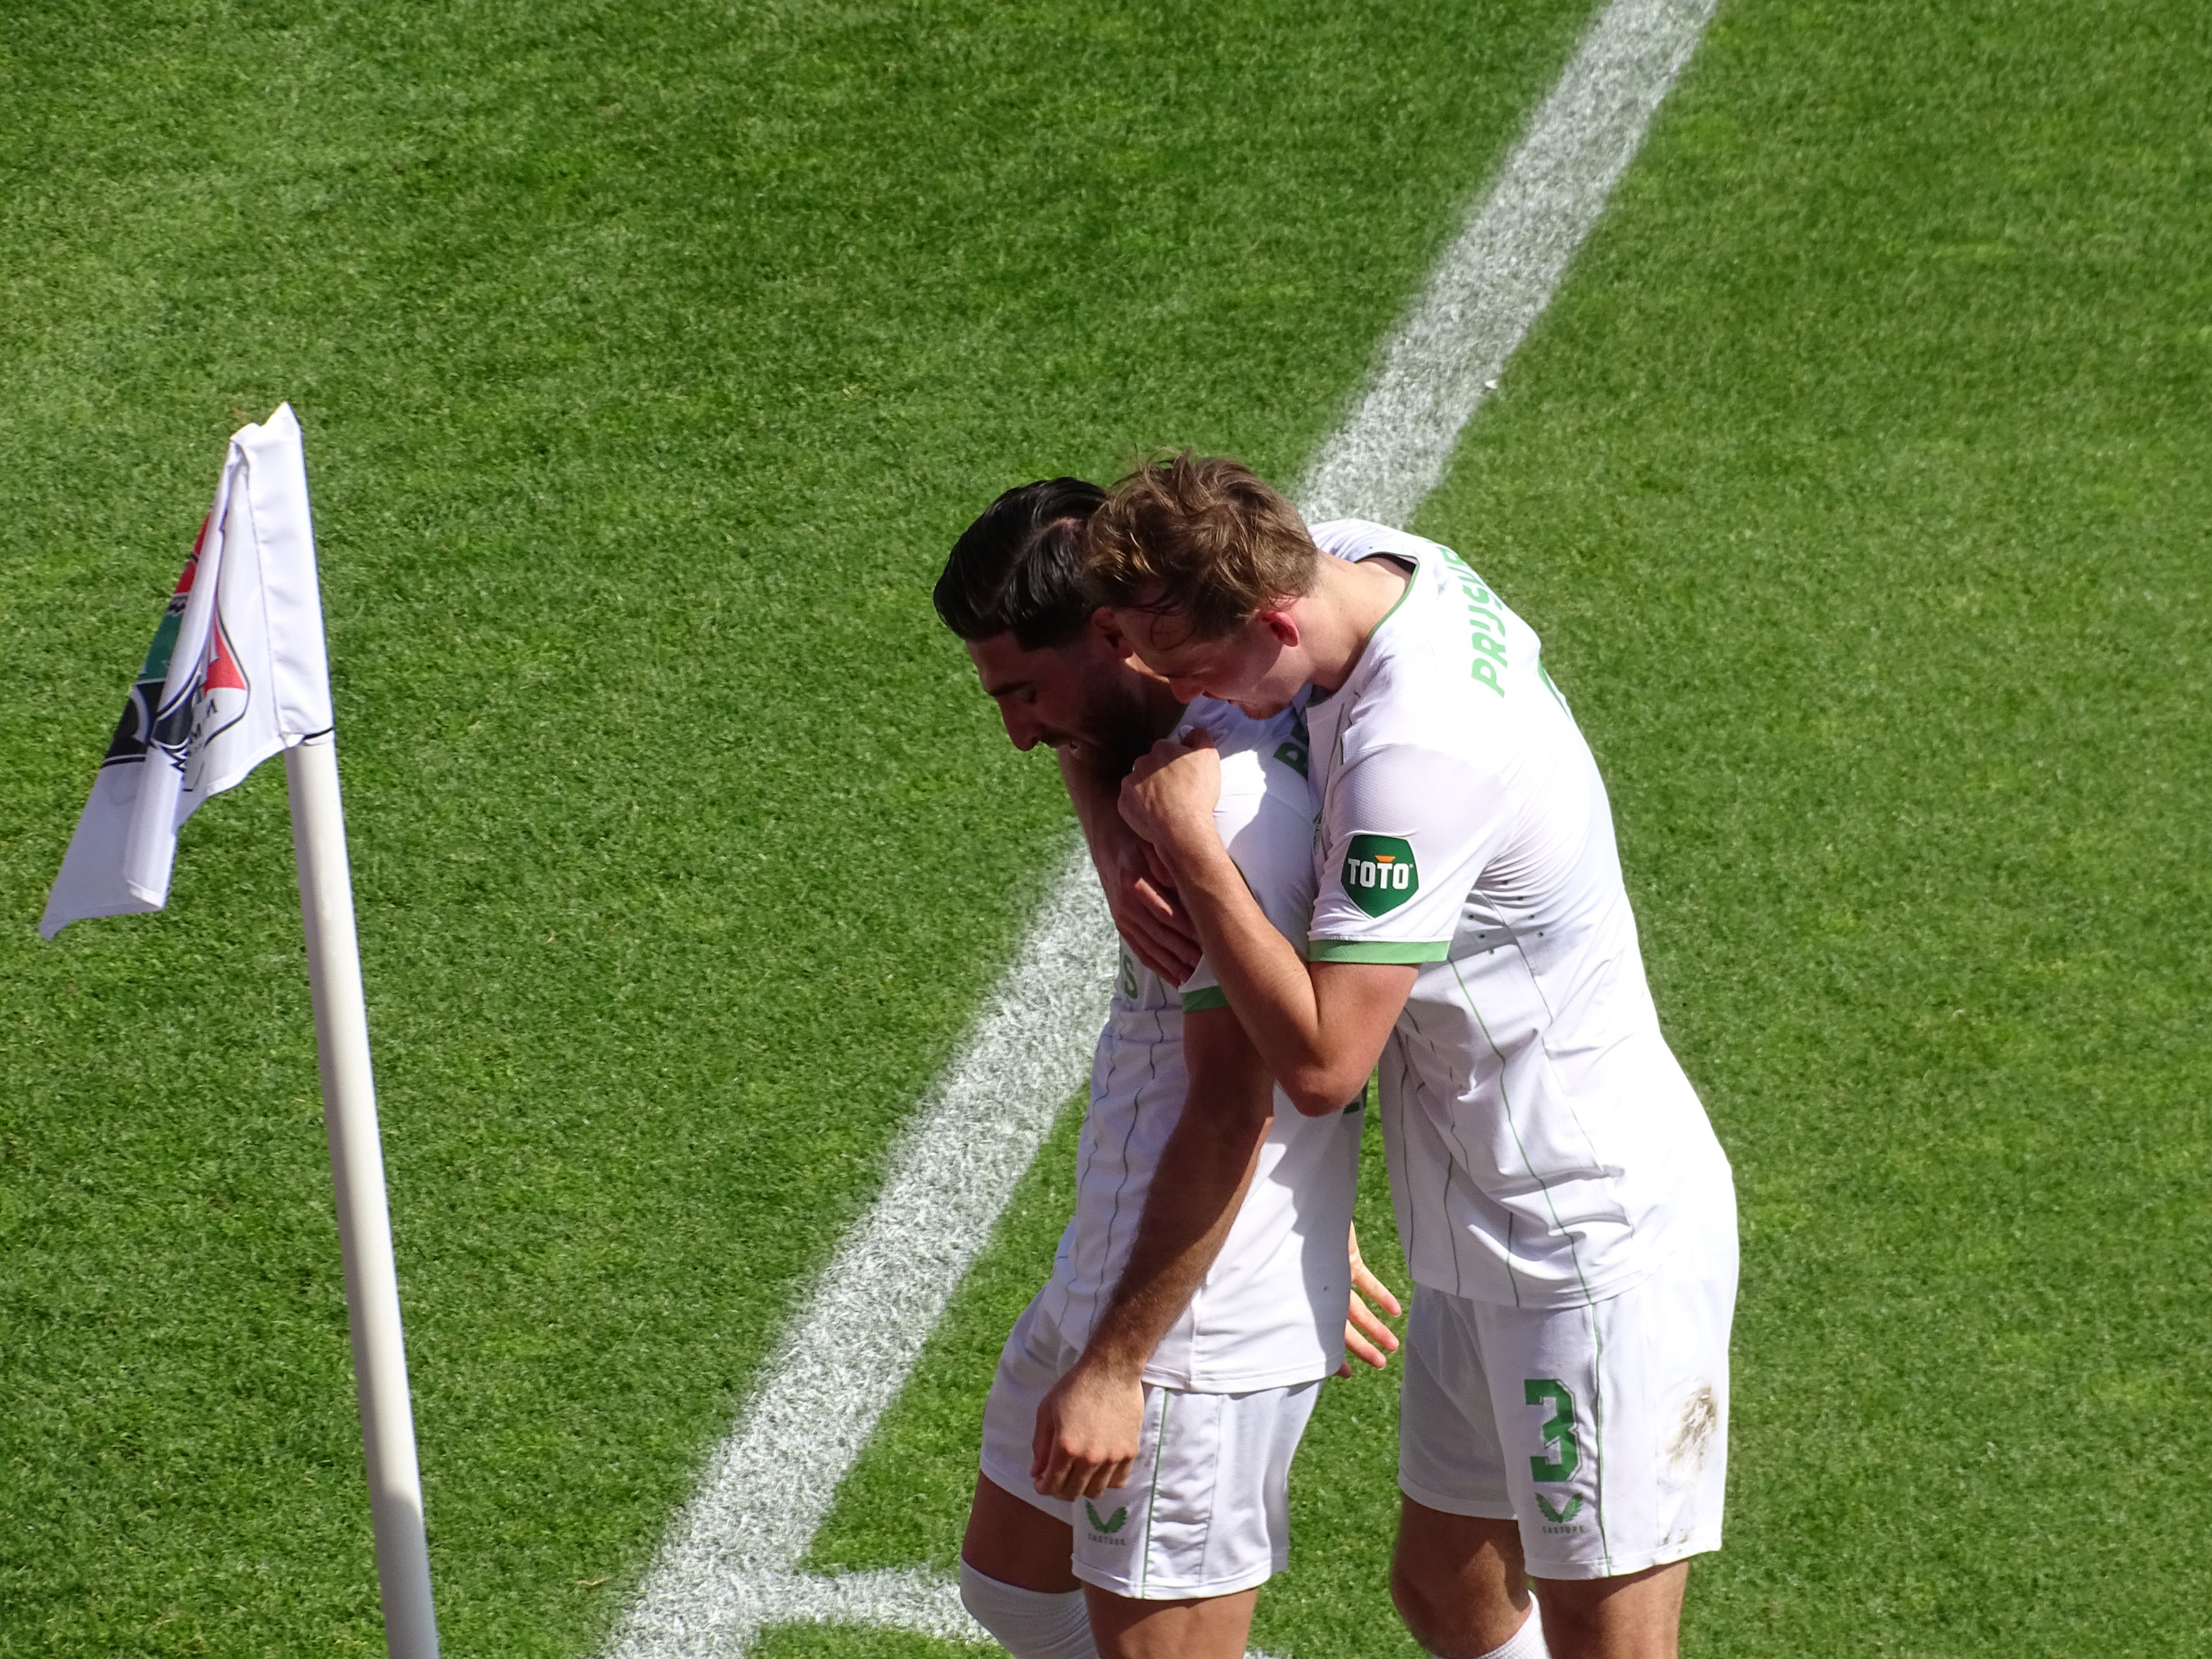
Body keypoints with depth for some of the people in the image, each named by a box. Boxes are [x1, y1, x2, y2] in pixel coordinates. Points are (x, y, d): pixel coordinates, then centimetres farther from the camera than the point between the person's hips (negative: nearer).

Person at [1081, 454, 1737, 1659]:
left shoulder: (1416, 752, -31)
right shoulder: (1355, 557, -4)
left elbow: (1319, 1061, -29)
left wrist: (1188, 844, -24)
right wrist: (1137, 848, -7)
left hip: (1596, 1249, -10)